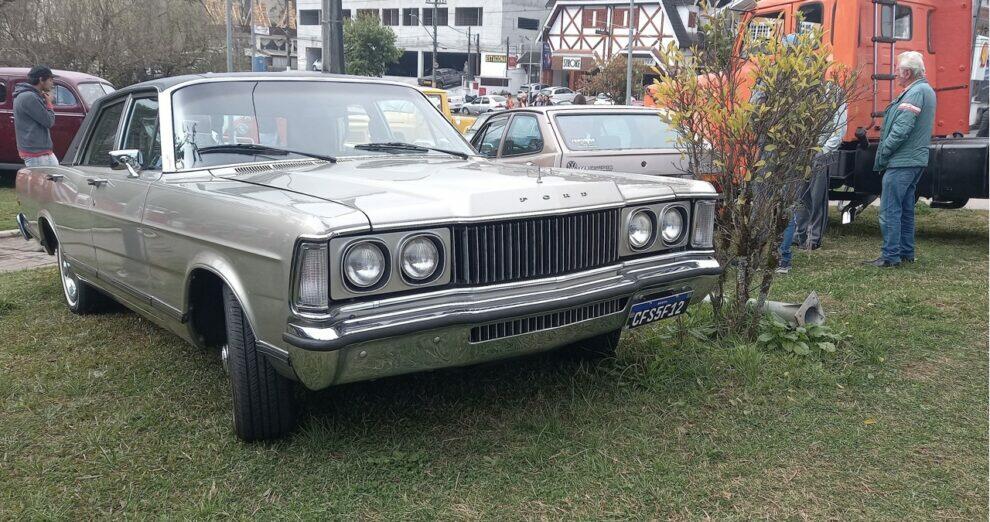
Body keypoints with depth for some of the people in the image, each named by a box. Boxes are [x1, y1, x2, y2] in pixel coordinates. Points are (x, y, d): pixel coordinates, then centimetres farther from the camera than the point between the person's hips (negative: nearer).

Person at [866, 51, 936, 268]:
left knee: (889, 211, -7)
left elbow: (902, 129, -22)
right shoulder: (926, 90, 17)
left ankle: (890, 256, -4)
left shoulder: (915, 92, -16)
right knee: (906, 209, 16)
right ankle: (906, 253, 23)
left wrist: (882, 154, -13)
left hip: (901, 162, -11)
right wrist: (885, 153, 14)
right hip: (916, 160, 11)